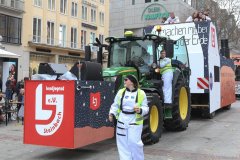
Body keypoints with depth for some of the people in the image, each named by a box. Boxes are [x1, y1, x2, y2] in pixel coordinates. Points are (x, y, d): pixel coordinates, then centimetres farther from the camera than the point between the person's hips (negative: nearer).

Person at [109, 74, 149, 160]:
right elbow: (115, 105, 7)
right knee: (123, 142, 7)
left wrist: (140, 110, -21)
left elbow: (145, 107, 0)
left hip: (134, 121, -3)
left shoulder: (141, 93, -2)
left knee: (134, 142, -5)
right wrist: (112, 113, -9)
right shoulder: (121, 92, 5)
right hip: (122, 120, 3)